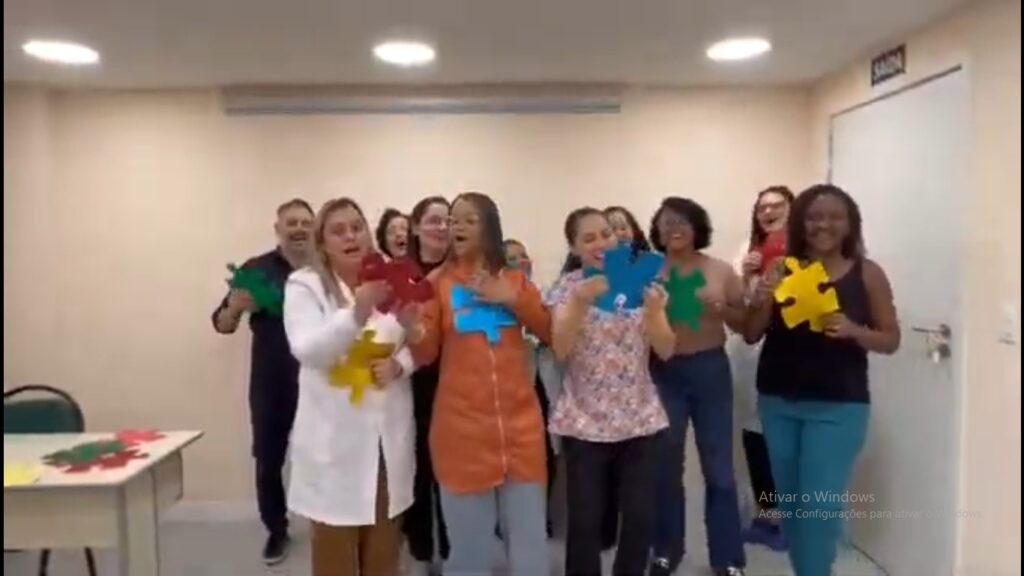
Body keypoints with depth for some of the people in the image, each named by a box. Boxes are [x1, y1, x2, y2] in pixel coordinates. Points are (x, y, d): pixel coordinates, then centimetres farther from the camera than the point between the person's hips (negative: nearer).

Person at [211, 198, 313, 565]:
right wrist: (236, 306, -20)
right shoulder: (256, 269, 0)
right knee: (268, 460, 9)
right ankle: (276, 530, 28)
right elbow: (223, 325, 1)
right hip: (270, 386, 1)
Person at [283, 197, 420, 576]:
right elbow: (307, 350, -20)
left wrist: (399, 365, -13)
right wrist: (357, 314, -35)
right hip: (335, 437, -3)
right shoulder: (304, 285, -4)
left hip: (388, 434, 4)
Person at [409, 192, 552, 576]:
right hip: (462, 429, -2)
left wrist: (514, 299, -8)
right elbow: (424, 353, -7)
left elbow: (552, 333, 4)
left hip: (519, 426, 2)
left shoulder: (515, 279, 10)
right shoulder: (437, 282, 1)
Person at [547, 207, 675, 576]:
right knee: (585, 522, 1)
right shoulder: (567, 288, -2)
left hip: (640, 419, 2)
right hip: (585, 422, -2)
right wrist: (580, 301, -27)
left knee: (641, 519, 5)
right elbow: (560, 351, -15)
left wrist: (653, 309, -21)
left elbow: (666, 350, -3)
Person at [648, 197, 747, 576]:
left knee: (718, 467, 4)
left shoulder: (721, 271, 1)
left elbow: (744, 323, 6)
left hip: (711, 370, 0)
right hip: (664, 373, 0)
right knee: (666, 465, 9)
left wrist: (721, 310, -14)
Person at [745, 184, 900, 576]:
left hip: (838, 406, -2)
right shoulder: (781, 270, 1)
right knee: (790, 502, 14)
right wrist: (762, 301, -17)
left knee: (820, 507, -5)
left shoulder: (868, 274, -1)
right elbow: (751, 336, 3)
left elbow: (891, 340, 2)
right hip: (778, 402, 3)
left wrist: (854, 331, -18)